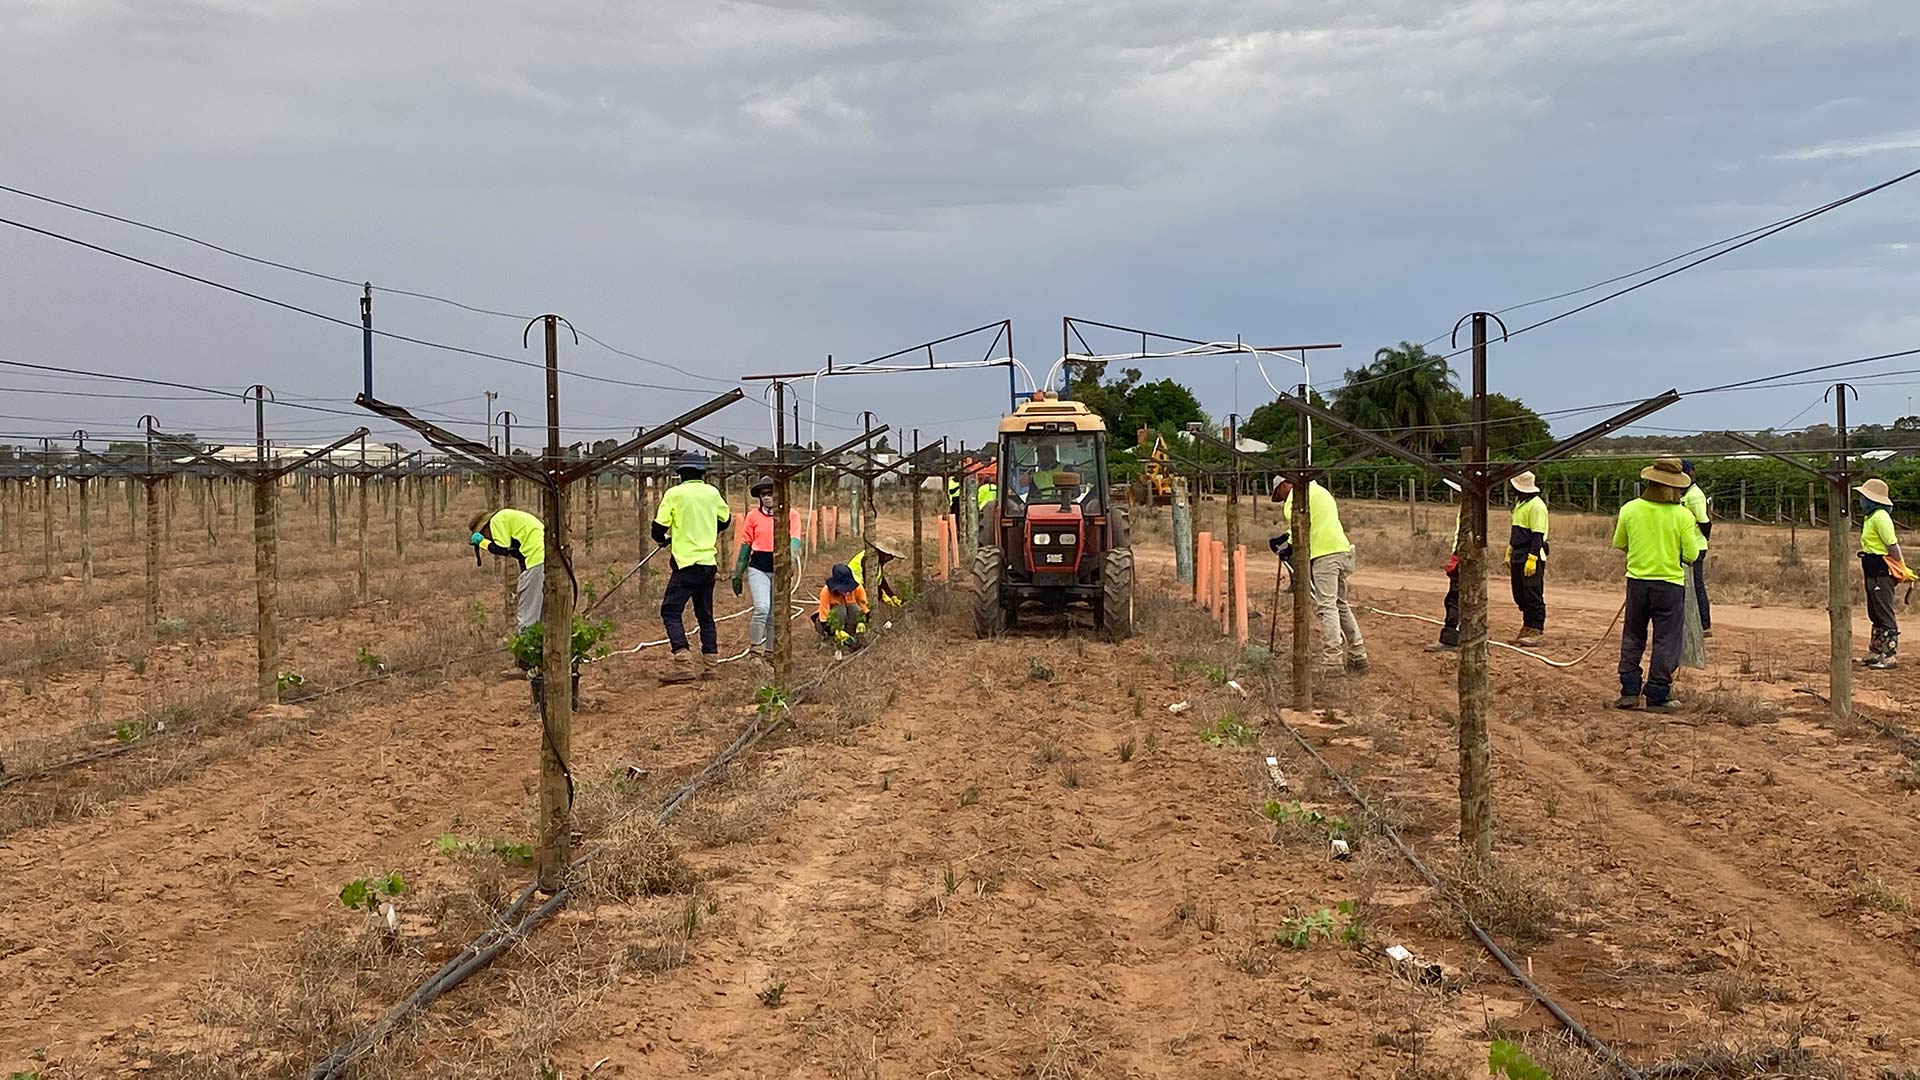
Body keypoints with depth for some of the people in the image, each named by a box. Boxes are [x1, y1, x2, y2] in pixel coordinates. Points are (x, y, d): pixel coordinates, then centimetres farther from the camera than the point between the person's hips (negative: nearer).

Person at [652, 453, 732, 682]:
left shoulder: (674, 494, -6)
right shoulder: (712, 493, 7)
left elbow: (658, 529, -6)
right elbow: (725, 520, 21)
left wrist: (664, 539, 16)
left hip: (686, 562, -5)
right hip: (709, 562, 5)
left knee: (670, 611, -5)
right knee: (705, 614, 15)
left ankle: (684, 664, -18)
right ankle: (709, 662, 14)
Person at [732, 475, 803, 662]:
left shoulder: (791, 514, 1)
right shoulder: (753, 515, 3)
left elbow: (794, 538, -10)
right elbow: (745, 545, 8)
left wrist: (791, 553, -33)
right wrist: (738, 575, 10)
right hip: (758, 567, -1)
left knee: (775, 613, 8)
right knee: (762, 607, -18)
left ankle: (770, 650, 20)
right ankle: (755, 646, -5)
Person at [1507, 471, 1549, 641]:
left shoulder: (1536, 505, -13)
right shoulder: (1520, 504, 17)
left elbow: (1538, 536, -18)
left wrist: (1532, 559, -23)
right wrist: (1509, 554, 22)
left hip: (1532, 557, -10)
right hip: (1518, 556, 10)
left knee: (1532, 595, -8)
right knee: (1520, 595, 11)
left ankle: (1535, 630, -5)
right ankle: (1527, 627, 18)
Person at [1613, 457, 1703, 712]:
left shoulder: (1630, 510, -4)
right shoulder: (1682, 516, -11)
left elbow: (1619, 544, 9)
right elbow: (1691, 555, -8)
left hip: (1637, 580, 3)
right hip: (1670, 583, -3)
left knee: (1633, 636, 15)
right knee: (1666, 640, 5)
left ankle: (1629, 691, 12)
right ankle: (1658, 696, 5)